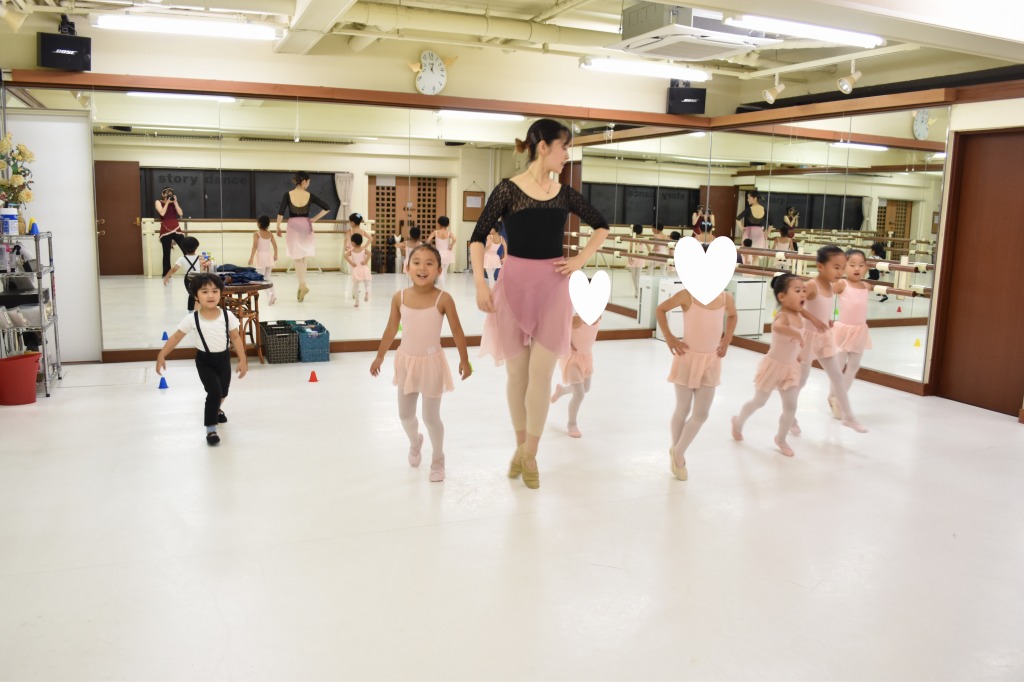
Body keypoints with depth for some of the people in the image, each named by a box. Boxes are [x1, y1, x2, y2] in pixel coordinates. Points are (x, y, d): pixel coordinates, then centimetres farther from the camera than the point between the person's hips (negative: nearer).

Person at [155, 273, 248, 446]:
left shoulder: (227, 315, -14)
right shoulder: (192, 318, -18)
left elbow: (235, 338, -5)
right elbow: (176, 337, -9)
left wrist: (242, 360, -7)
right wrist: (161, 356, -10)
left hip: (224, 358, 3)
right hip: (204, 360, -3)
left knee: (223, 392, 20)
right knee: (214, 391, -16)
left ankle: (216, 409, 55)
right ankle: (211, 429, -1)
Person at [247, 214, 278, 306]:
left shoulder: (257, 234, -9)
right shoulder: (270, 233, 4)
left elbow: (255, 246, -15)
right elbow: (275, 245, 7)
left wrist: (251, 257, -12)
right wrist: (275, 255, 20)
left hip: (260, 256, -5)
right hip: (269, 256, 5)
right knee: (267, 278, 17)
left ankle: (269, 294, -20)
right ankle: (273, 293, 8)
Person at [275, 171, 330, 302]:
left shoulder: (288, 195, -7)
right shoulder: (310, 196, -4)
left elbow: (281, 213, -11)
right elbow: (327, 208, -3)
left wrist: (278, 227, 1)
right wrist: (314, 219, 3)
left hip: (293, 227, -2)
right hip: (306, 227, 2)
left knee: (297, 258, 2)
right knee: (303, 258, 12)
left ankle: (303, 286, -12)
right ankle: (301, 286, 14)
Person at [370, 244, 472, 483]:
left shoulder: (443, 299, -17)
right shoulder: (399, 297, -8)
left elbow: (457, 332, -6)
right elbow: (391, 329, 6)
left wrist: (464, 360, 0)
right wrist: (379, 356, 13)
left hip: (431, 363, -3)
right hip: (406, 361, 4)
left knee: (431, 417, 5)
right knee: (405, 415, 18)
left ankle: (438, 460, 29)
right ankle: (415, 442, 51)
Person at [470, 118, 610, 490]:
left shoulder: (564, 193, 5)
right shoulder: (509, 188, -6)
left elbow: (601, 225, 18)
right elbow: (478, 236, -5)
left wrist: (581, 259, 4)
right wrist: (480, 282, -16)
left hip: (553, 286, 2)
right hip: (514, 283, -2)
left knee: (541, 372, -2)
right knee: (517, 371, 8)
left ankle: (530, 455, 13)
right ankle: (520, 446, 27)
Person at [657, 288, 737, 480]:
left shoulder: (726, 298, -3)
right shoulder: (687, 296, -14)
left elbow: (732, 315, 19)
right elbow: (660, 309, -1)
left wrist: (727, 340, 8)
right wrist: (669, 337, -6)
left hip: (711, 362, 4)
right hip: (688, 358, -3)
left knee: (701, 414, 4)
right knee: (682, 411, 9)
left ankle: (678, 453, 23)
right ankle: (676, 451, 32)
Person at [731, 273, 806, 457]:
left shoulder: (798, 315, -1)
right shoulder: (783, 316, -27)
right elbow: (777, 327, -54)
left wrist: (797, 354, 16)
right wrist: (797, 335, -48)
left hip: (790, 368, 7)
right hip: (774, 365, -6)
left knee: (791, 408, 6)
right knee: (759, 402, 13)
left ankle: (781, 439, 27)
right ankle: (738, 423, 39)